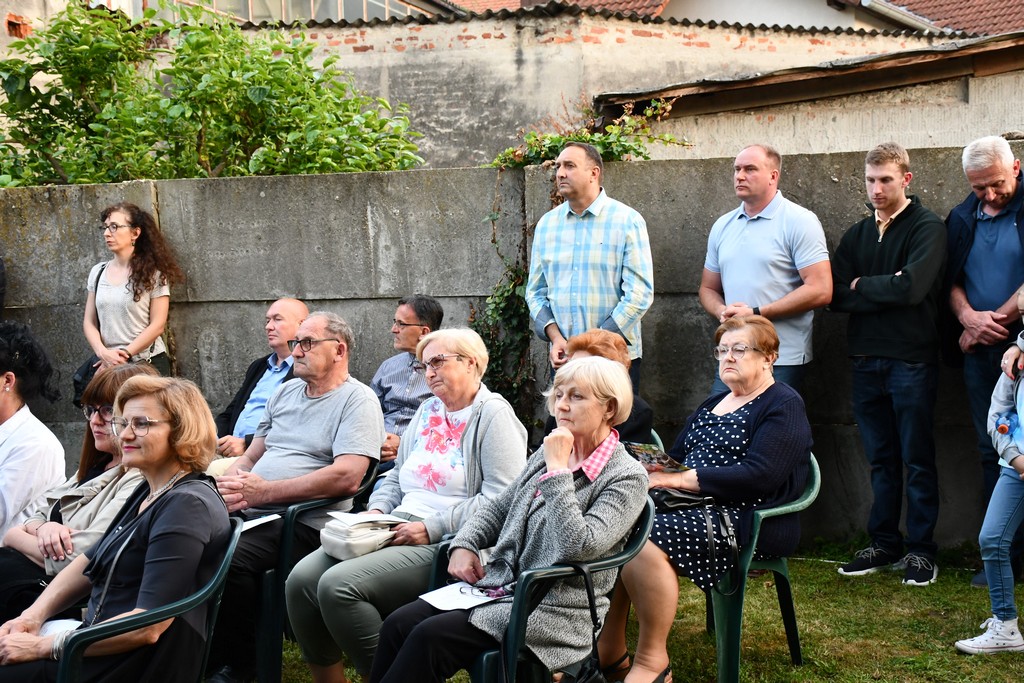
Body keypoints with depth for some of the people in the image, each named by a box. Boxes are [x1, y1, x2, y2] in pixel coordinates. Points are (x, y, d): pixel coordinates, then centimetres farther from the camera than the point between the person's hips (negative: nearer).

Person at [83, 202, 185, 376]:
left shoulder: (154, 273, -5)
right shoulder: (97, 272, 7)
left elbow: (157, 325, -9)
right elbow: (89, 322, 6)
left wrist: (123, 355, -14)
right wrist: (103, 353, -12)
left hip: (148, 364, -4)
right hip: (108, 364, 4)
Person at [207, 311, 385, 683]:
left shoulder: (357, 399, -3)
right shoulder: (285, 392, 22)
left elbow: (347, 477, -16)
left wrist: (263, 492, -16)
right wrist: (229, 486, 0)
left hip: (304, 523, -7)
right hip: (251, 513, 7)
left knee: (229, 556, -30)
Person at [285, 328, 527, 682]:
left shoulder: (494, 414, -4)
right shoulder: (428, 410, 21)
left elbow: (502, 499, -15)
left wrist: (432, 528, -18)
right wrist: (376, 511, 6)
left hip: (443, 543, -8)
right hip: (399, 529, 8)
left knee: (338, 586, -26)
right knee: (302, 579, -13)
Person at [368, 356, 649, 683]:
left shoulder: (628, 477, -10)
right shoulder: (547, 453, 12)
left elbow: (577, 548, -23)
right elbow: (498, 508, 21)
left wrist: (557, 471, -19)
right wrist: (464, 544, 2)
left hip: (554, 612, -7)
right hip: (500, 584, 7)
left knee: (430, 637, -24)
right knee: (398, 624, -14)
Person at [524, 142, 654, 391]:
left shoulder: (627, 221, -4)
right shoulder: (547, 223, 10)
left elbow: (640, 293, -10)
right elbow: (536, 291, 12)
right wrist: (555, 338, -5)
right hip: (562, 359, 4)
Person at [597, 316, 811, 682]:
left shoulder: (784, 405, -2)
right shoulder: (712, 405, 25)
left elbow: (760, 475, -17)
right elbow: (676, 458, 24)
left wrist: (682, 479, -19)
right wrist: (655, 468, -2)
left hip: (745, 521, -8)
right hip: (690, 506, 8)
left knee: (642, 540, -31)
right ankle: (609, 651, -11)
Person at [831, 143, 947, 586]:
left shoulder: (928, 228, -4)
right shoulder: (857, 235, 13)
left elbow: (912, 287, -19)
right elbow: (837, 296, 1)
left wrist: (862, 286, -5)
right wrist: (887, 290, -11)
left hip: (912, 361, -5)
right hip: (867, 361, 5)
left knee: (917, 460, 2)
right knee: (881, 461, 12)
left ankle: (921, 549, 12)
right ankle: (884, 545, 21)